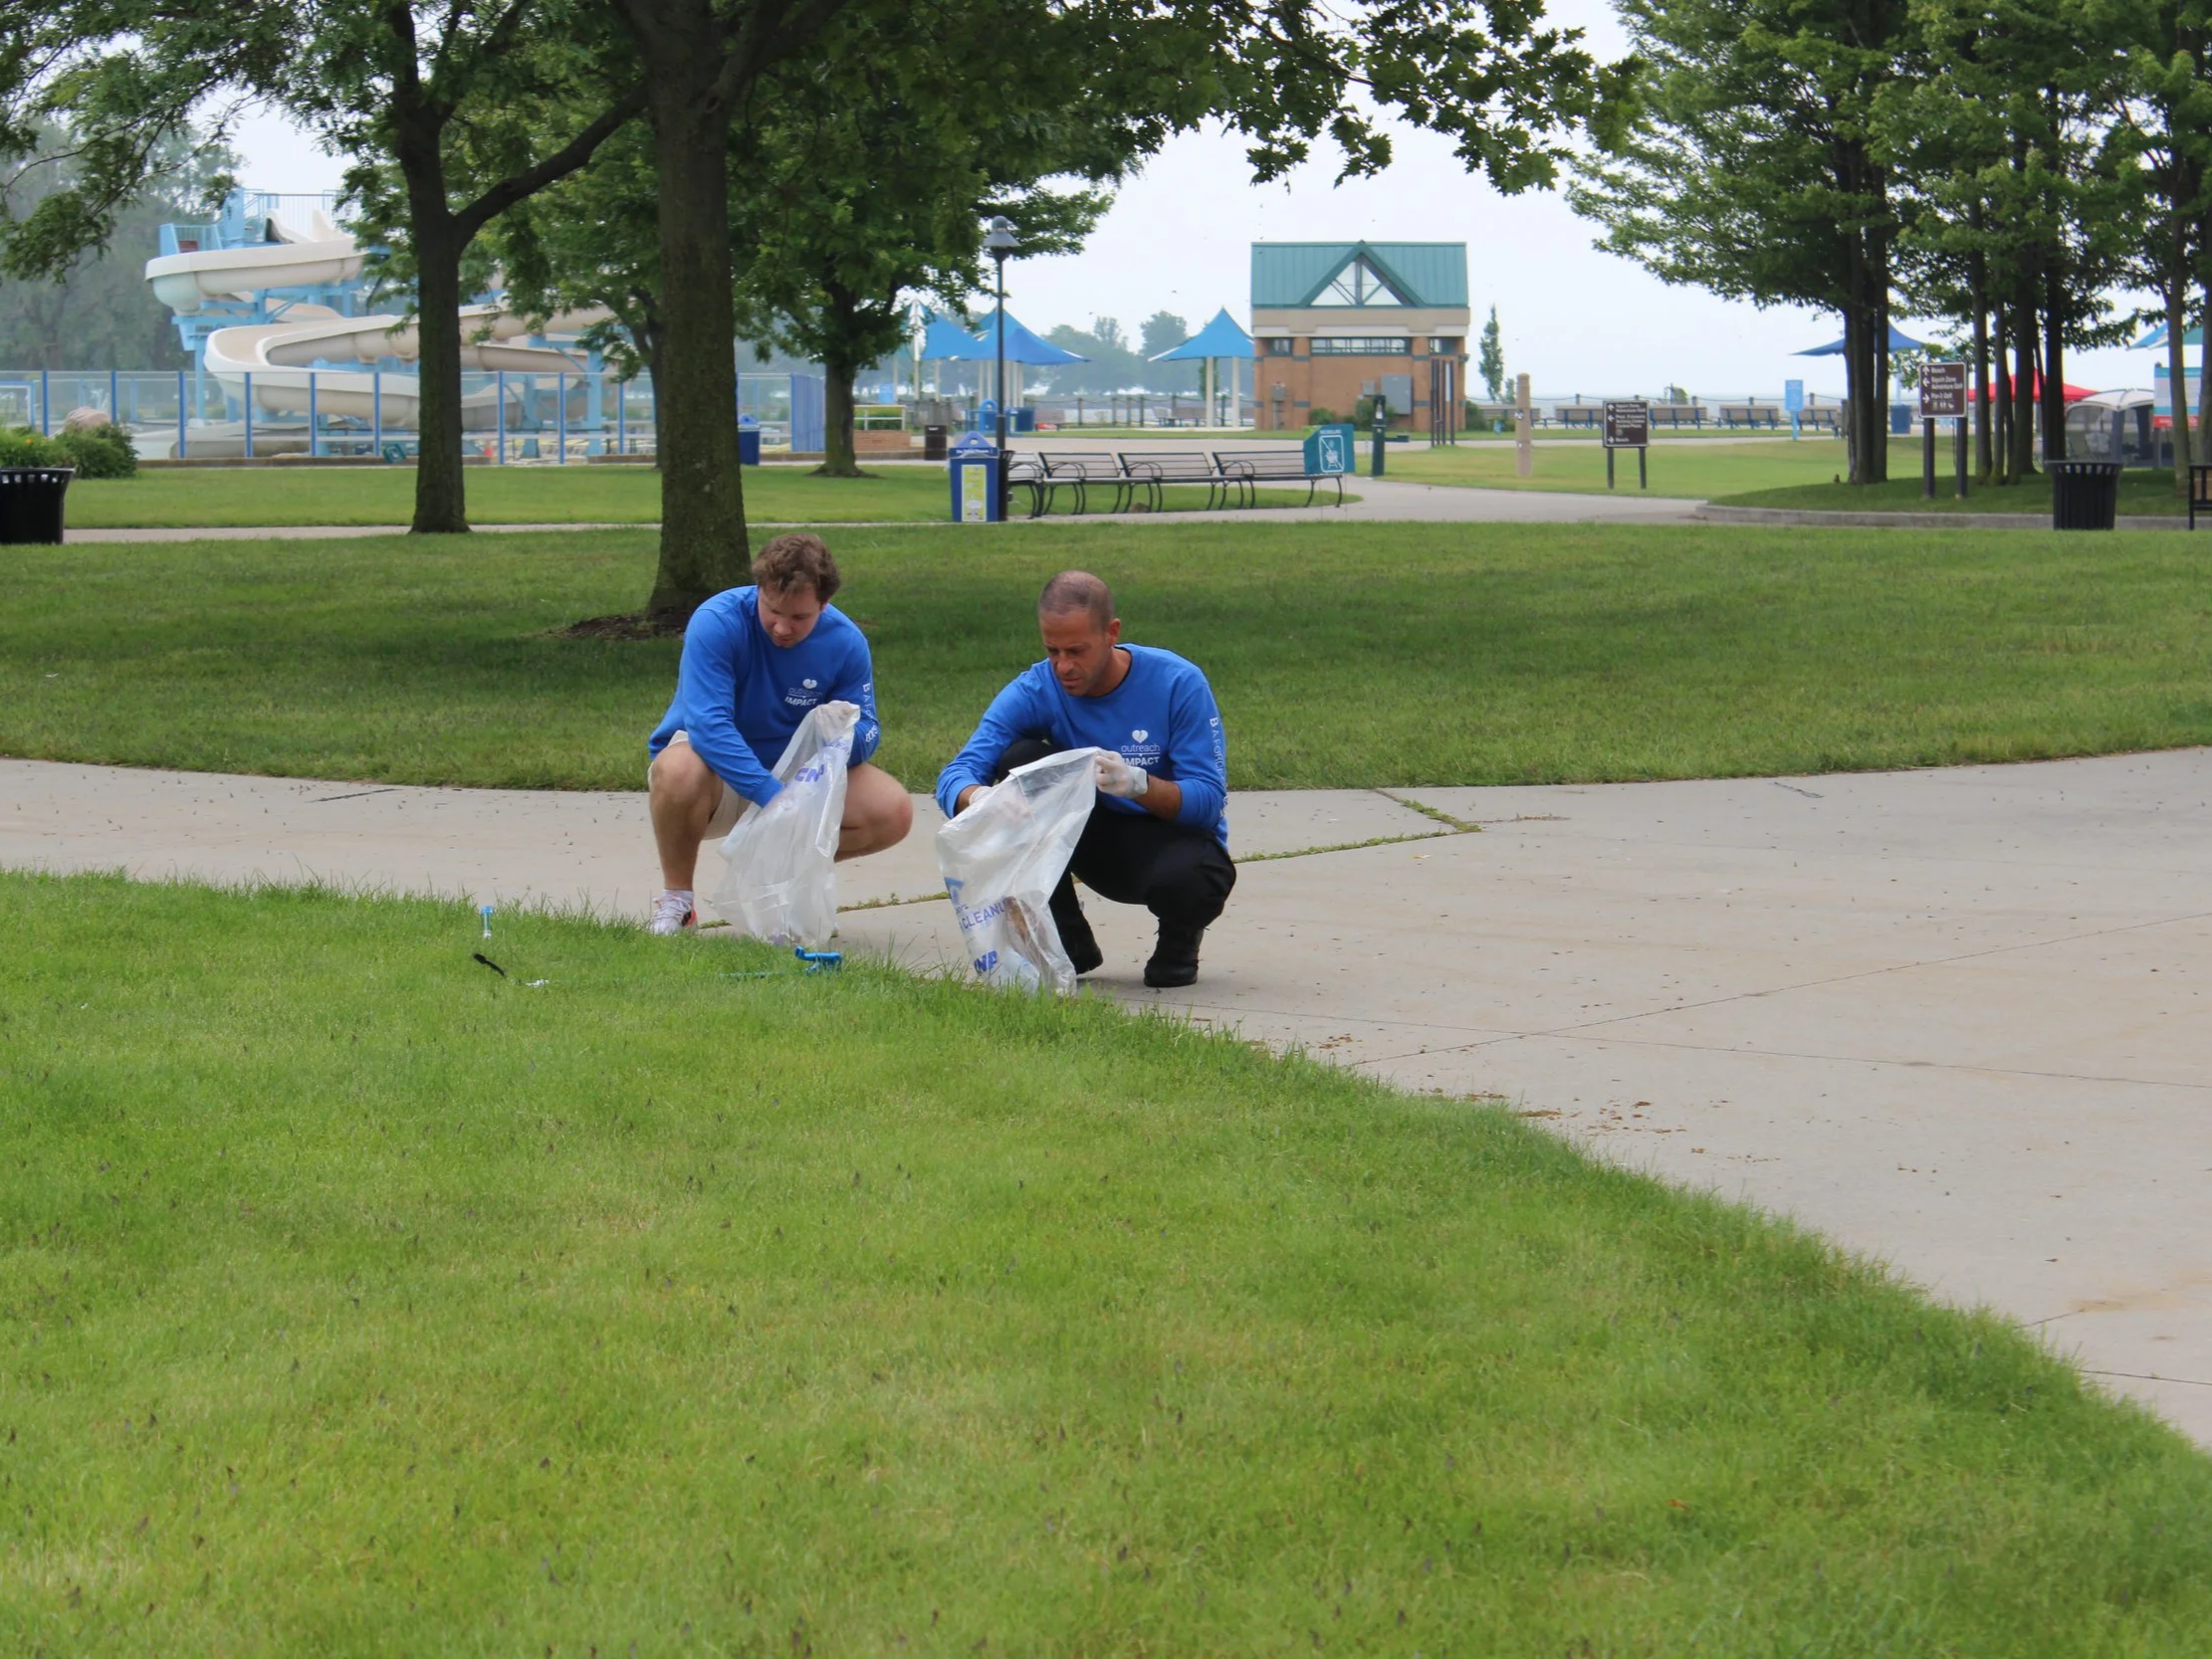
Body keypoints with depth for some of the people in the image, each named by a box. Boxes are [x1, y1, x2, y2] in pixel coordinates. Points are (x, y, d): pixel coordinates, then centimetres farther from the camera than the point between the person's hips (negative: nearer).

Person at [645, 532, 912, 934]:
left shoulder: (846, 642, -11)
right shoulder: (717, 622, -25)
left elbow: (868, 735, -7)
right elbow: (708, 724, -34)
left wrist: (845, 733, -34)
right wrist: (773, 796, -43)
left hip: (795, 773, 4)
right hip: (720, 774, -4)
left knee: (894, 813, -19)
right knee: (679, 769, -40)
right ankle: (675, 899, -13)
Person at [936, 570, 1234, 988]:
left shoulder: (1178, 684, -19)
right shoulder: (1035, 691, -13)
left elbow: (1209, 802, -22)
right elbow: (957, 775, -22)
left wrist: (1139, 784, -42)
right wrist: (978, 798, -48)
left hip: (1175, 836, -3)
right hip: (1098, 844, 3)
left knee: (1185, 880, -39)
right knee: (1019, 759, -21)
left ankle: (1180, 938, 3)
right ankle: (1068, 941, -10)